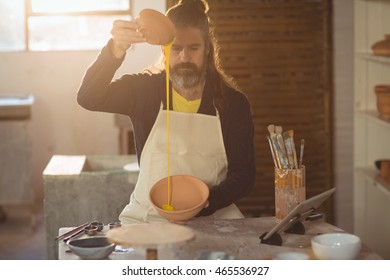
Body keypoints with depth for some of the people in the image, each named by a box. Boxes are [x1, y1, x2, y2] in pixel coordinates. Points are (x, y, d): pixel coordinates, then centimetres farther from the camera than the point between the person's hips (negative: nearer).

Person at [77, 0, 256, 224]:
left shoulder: (233, 102, 2)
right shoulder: (144, 89, 1)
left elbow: (244, 174, 0)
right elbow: (88, 98, -14)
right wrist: (115, 52, -32)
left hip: (213, 214, 1)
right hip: (146, 215, 0)